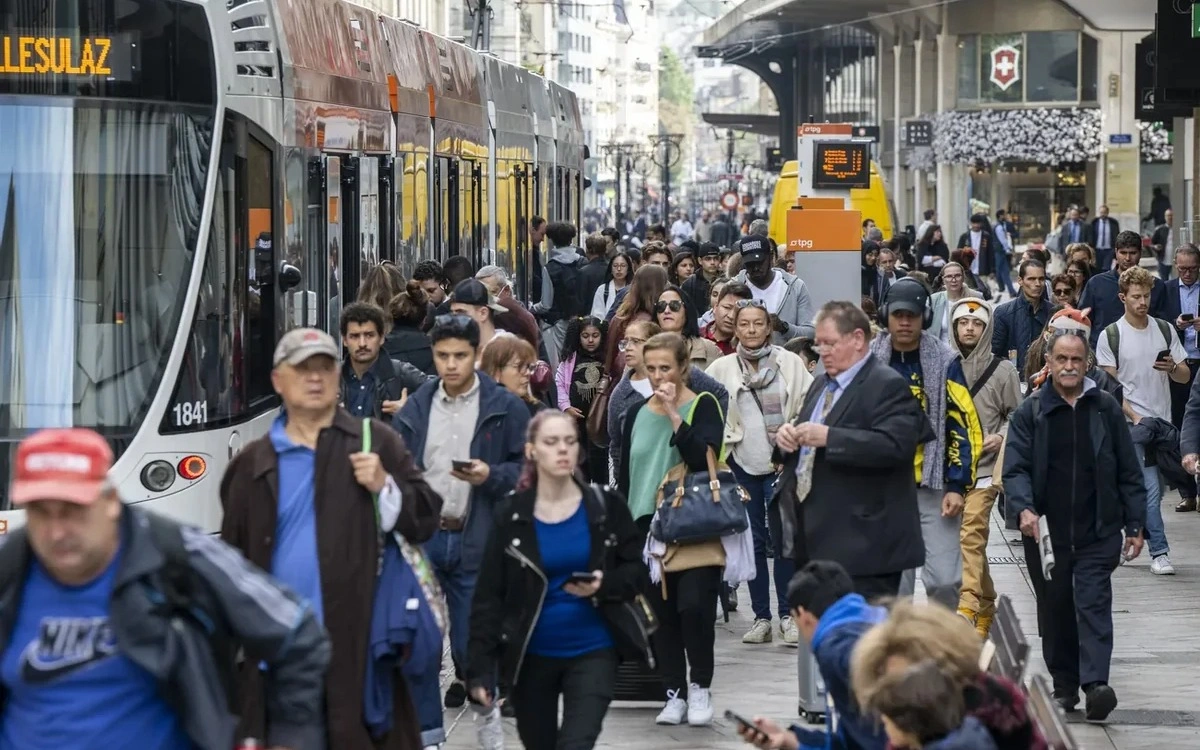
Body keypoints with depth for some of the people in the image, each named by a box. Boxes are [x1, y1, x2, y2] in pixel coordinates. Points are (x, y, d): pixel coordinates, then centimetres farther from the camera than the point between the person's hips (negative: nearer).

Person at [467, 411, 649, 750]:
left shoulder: (606, 506, -3)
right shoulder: (512, 515, -4)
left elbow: (636, 571, 2)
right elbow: (488, 597, -4)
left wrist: (604, 586, -20)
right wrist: (480, 667, -10)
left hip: (593, 652, -1)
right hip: (531, 656, 1)